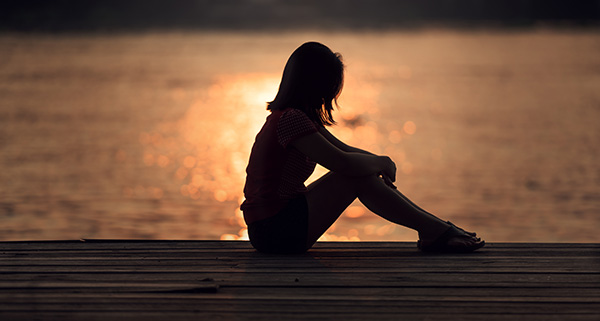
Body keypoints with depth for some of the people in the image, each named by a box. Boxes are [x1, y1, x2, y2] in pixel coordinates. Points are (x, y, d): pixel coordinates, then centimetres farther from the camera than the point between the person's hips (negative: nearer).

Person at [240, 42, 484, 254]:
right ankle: (434, 231, -6)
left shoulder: (298, 117, 15)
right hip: (275, 232, -10)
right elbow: (343, 162, -23)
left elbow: (344, 149, 19)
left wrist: (380, 163, 1)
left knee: (363, 170, 7)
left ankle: (434, 225, 8)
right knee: (357, 177, -14)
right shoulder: (292, 119, -19)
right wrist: (380, 162, -5)